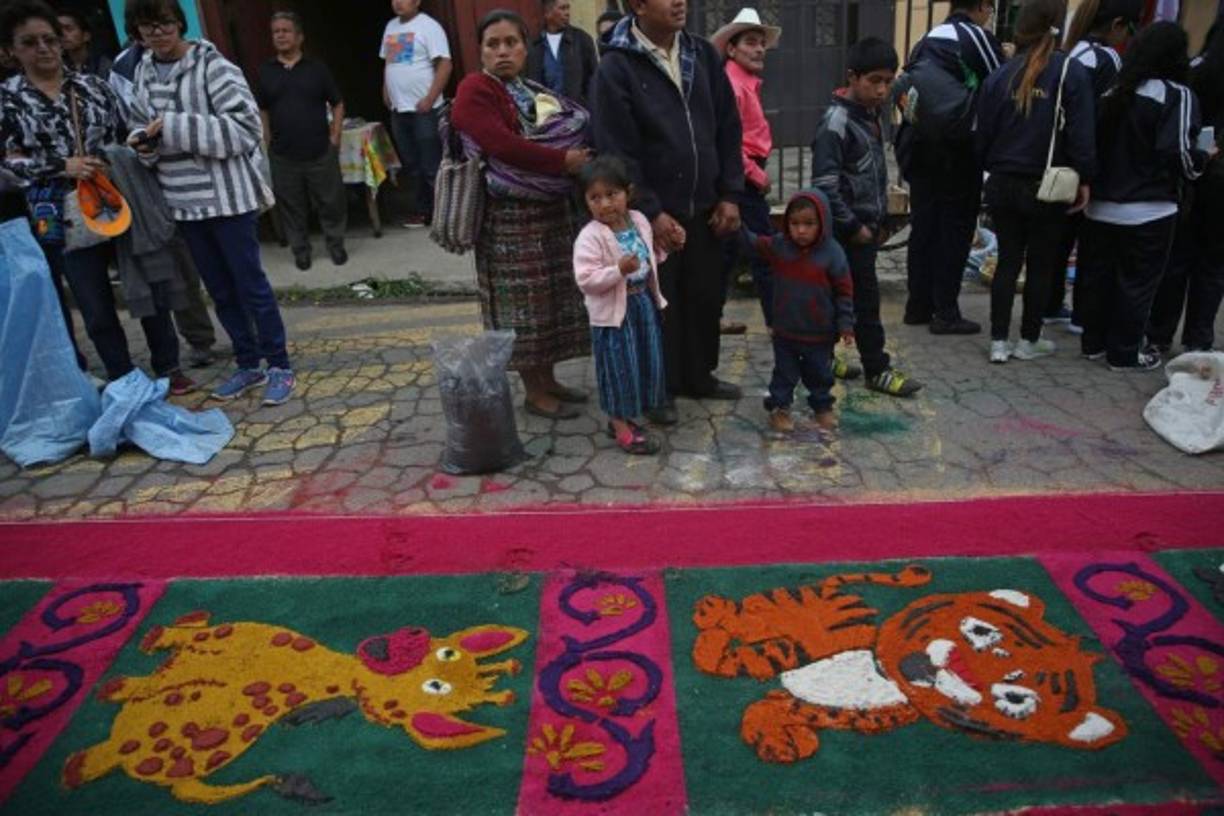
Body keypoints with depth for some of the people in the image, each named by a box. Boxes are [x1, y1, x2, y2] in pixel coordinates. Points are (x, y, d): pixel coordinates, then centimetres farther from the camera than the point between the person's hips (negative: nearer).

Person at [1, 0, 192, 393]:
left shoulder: (92, 85, 10)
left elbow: (123, 134, 16)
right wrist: (61, 166, -17)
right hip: (67, 219, -2)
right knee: (96, 308, 4)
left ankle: (168, 367, 21)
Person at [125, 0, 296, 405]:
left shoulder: (212, 65, -9)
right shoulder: (142, 73, 9)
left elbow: (245, 127, -18)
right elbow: (140, 126, 20)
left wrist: (173, 127, -20)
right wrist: (145, 142, -4)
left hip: (226, 195, -6)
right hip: (183, 200, 6)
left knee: (251, 284, 0)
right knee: (220, 290, 13)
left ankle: (279, 367, 12)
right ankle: (249, 365, 25)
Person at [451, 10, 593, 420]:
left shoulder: (535, 92, 16)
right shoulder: (475, 91, -10)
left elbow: (575, 130, 17)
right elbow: (502, 145, -24)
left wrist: (581, 156, -5)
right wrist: (564, 161, -22)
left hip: (554, 210, 9)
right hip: (511, 217, -9)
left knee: (552, 297, 13)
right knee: (524, 303, -2)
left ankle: (548, 379, 26)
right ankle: (535, 393, 9)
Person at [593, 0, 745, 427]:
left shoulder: (704, 54, 6)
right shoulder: (616, 68, -10)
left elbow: (728, 129, 8)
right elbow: (617, 151, -13)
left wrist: (729, 194, 1)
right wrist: (651, 212, -16)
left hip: (705, 208, 5)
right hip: (656, 213, -5)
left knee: (706, 297, 13)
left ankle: (699, 376, 32)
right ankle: (661, 388, 22)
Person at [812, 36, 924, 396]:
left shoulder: (871, 116, 12)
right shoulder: (836, 121, -16)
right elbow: (825, 183, -22)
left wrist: (879, 221, 16)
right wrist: (853, 226, -18)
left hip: (866, 225, 8)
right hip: (848, 229, -8)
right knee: (866, 297, -3)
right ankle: (877, 369, 6)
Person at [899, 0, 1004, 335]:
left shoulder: (926, 41, 14)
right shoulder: (978, 38, -6)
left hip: (920, 147, 6)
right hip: (957, 151, -6)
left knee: (922, 226, 11)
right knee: (955, 229, 0)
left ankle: (918, 305, 16)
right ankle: (945, 312, 2)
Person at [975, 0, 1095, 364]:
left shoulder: (1000, 75, 0)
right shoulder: (1071, 72, -9)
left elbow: (983, 133, 3)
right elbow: (1081, 133, -11)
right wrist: (1084, 178, -2)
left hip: (1003, 184, 3)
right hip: (1046, 188, -3)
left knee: (1007, 262, 10)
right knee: (1041, 265, 10)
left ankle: (999, 342, 9)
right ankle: (1029, 341, 20)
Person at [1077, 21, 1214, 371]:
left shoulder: (1113, 92, 8)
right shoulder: (1177, 95, -10)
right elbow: (1178, 153, -17)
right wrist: (1204, 158, 1)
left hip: (1101, 206, 6)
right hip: (1148, 211, -5)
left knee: (1098, 276, 14)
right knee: (1137, 284, 5)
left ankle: (1093, 342, 23)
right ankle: (1124, 353, 12)